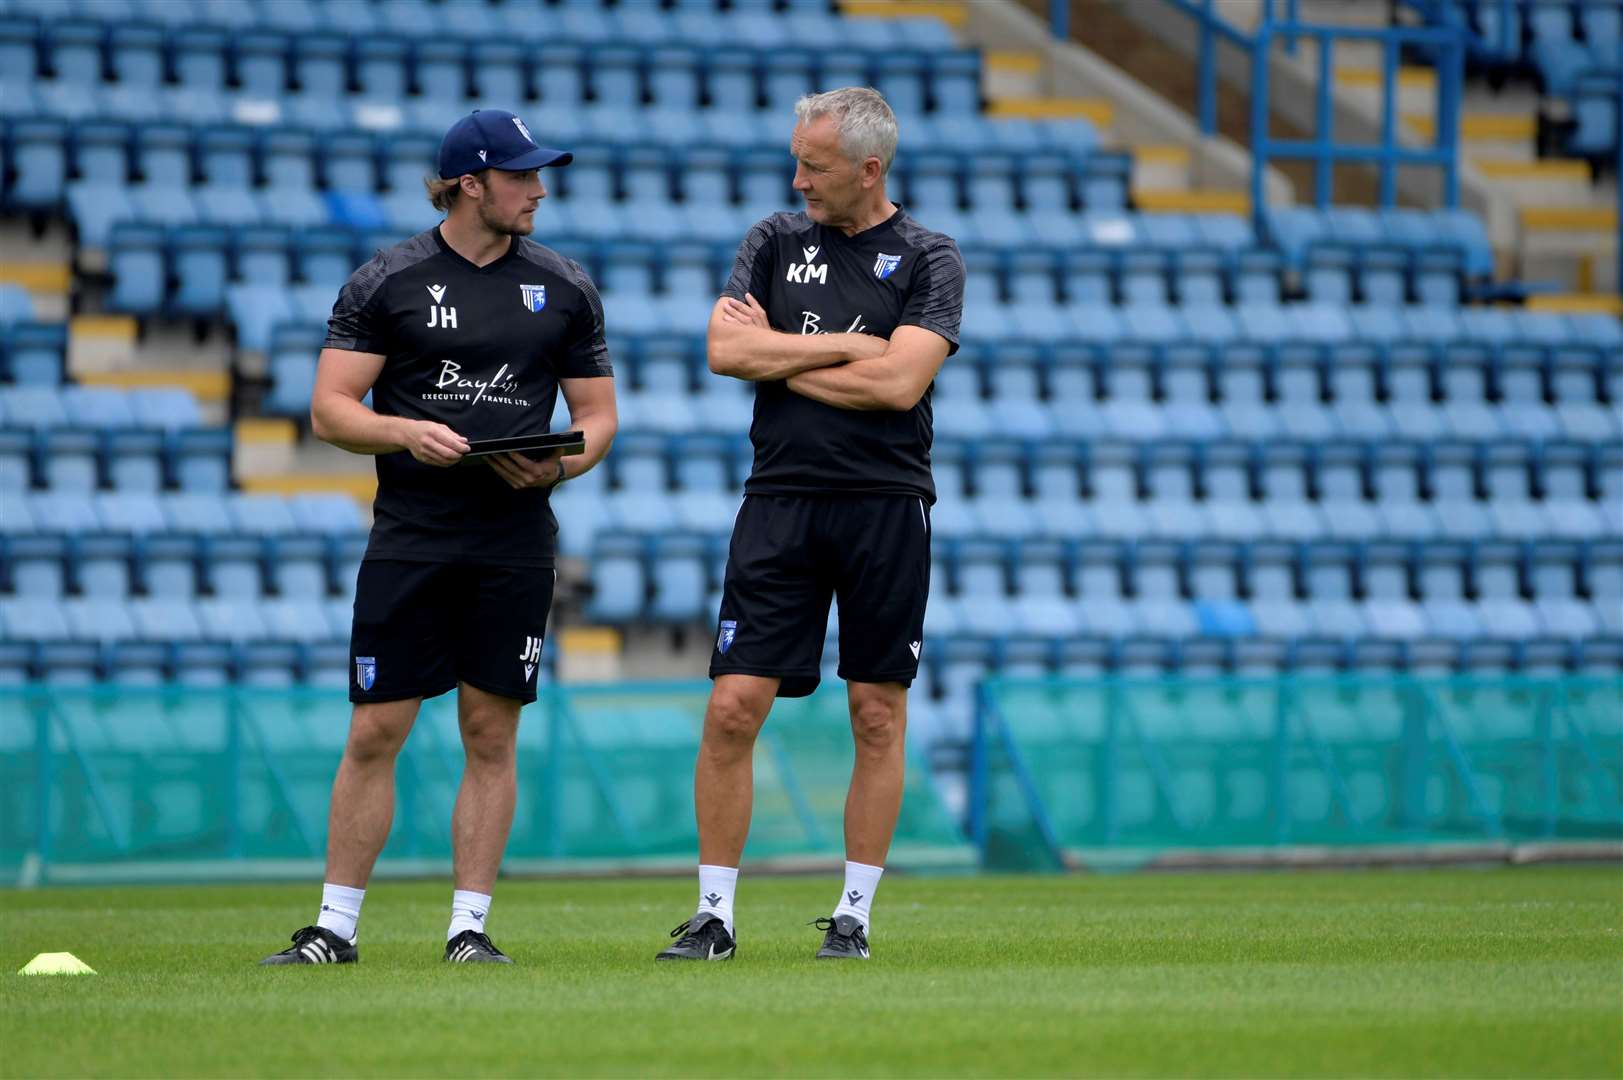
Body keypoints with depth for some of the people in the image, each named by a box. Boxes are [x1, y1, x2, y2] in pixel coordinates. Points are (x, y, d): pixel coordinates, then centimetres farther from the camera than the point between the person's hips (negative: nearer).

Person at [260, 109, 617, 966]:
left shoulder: (564, 288, 9)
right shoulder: (387, 282, 1)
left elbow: (597, 414, 14)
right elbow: (330, 411, 0)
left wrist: (561, 463, -7)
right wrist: (404, 432, -18)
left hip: (515, 542, 2)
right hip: (410, 534, -2)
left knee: (491, 736, 2)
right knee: (374, 734, -2)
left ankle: (469, 927, 8)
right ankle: (335, 928, 4)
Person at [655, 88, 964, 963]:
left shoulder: (927, 260, 1)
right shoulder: (775, 242, 11)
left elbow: (900, 381, -12)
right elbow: (726, 348, -2)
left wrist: (779, 356, -4)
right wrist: (846, 346, -6)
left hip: (886, 504, -2)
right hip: (781, 501, 2)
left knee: (878, 714, 2)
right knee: (733, 707, -5)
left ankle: (854, 913, 10)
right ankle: (714, 914, 1)